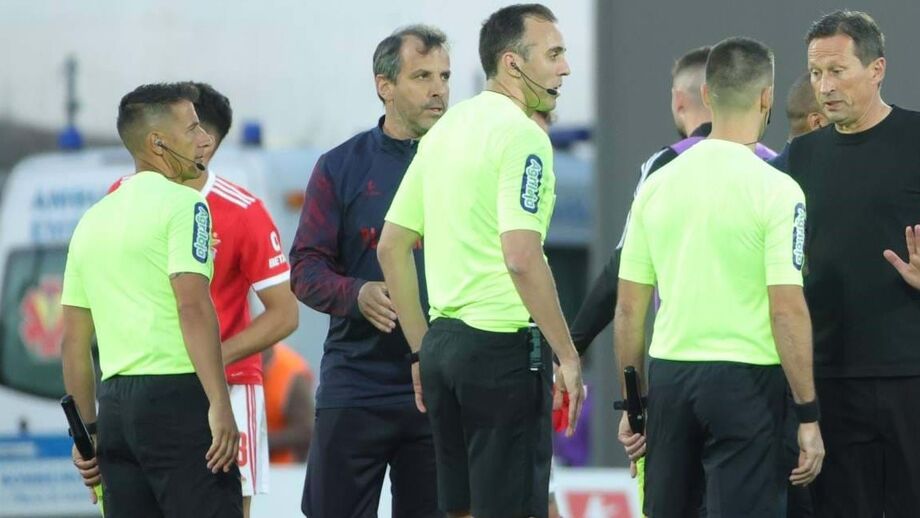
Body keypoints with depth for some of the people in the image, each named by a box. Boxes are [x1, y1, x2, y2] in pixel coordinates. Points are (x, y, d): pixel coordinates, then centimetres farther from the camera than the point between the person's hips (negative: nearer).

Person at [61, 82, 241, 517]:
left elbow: (73, 341, 19)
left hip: (115, 402, 7)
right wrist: (220, 404, -21)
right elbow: (193, 306, -18)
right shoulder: (182, 203, -5)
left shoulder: (93, 219, 17)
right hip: (178, 395, -7)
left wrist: (88, 431, 24)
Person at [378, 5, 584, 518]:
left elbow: (392, 245, 18)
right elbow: (522, 257, -22)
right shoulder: (521, 134, -13)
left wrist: (422, 350, 20)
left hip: (444, 341, 9)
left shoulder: (446, 129, 15)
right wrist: (568, 356, -16)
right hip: (504, 344, -9)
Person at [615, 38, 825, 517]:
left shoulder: (657, 185, 5)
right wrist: (808, 415, -8)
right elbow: (787, 310, -14)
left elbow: (628, 308, 7)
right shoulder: (775, 190, -11)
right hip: (744, 380, -5)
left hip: (668, 373, 5)